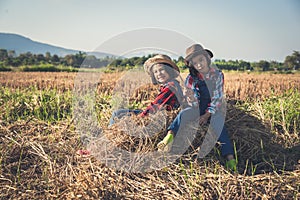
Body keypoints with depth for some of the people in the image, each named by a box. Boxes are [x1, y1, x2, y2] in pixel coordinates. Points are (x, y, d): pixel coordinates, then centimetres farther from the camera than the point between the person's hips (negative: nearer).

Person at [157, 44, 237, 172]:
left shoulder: (217, 74, -4)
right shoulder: (191, 78, 0)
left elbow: (218, 98, -7)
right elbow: (188, 97, 1)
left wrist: (207, 115, -15)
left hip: (215, 109, -1)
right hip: (198, 107, 1)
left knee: (218, 125, -31)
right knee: (183, 114, -29)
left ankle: (230, 158, -42)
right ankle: (169, 138, -53)